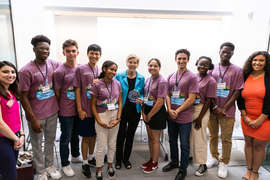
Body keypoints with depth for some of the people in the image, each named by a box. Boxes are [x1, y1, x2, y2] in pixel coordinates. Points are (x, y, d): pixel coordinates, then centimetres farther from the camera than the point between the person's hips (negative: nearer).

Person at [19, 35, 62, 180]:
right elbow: (24, 97, -13)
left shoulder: (54, 64, -2)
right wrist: (33, 119, -13)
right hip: (36, 115, -4)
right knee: (37, 145, 14)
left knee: (50, 141, 20)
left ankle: (49, 165, 42)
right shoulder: (26, 71, -15)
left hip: (52, 112, 4)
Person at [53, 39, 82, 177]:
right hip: (66, 111, -5)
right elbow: (57, 93, -8)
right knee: (66, 138, 10)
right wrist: (61, 108, -1)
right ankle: (65, 164, 30)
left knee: (75, 135, 23)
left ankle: (75, 156, 45)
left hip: (78, 109, 5)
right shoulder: (60, 71, -15)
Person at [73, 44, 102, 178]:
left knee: (93, 135, 18)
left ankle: (91, 158, 38)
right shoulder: (80, 69, -7)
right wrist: (80, 110, -10)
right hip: (86, 110, -4)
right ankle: (85, 164, 26)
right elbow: (77, 90, -8)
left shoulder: (100, 71, 7)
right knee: (86, 137, 7)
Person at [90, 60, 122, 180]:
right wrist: (99, 121, -12)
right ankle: (99, 170, 27)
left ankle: (110, 166, 37)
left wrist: (118, 119, -5)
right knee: (102, 146, 4)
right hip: (102, 116, -3)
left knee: (112, 143, 15)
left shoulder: (117, 84, 1)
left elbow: (120, 103, 4)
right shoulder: (97, 85, -9)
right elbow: (93, 105, -6)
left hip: (115, 116, 4)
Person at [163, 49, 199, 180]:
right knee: (172, 141, 20)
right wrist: (170, 110, -7)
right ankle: (174, 162, 41)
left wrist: (177, 111, -13)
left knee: (184, 144, 8)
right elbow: (167, 94, 8)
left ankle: (183, 169, 27)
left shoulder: (192, 77, -10)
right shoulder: (171, 76, 7)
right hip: (171, 115, 5)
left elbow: (191, 99, -13)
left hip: (184, 117, -5)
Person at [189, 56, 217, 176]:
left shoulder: (211, 81, -6)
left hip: (201, 109, -4)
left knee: (199, 138, 3)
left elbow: (208, 101, -8)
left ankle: (202, 165, 20)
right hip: (189, 109, 4)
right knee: (188, 135, 14)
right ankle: (189, 155, 37)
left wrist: (199, 118, -11)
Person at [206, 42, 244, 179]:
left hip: (227, 111, -2)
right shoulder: (212, 69, 4)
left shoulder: (237, 70, -1)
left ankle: (224, 163, 24)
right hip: (212, 109, 2)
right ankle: (214, 157, 33)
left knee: (226, 139, 7)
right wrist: (215, 107, -7)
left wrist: (224, 109, -10)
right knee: (213, 136, 14)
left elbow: (237, 92, -5)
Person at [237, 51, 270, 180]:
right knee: (248, 142, 12)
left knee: (258, 145, 6)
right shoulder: (245, 77, 2)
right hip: (246, 118, 3)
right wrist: (244, 116, -3)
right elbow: (240, 98, 3)